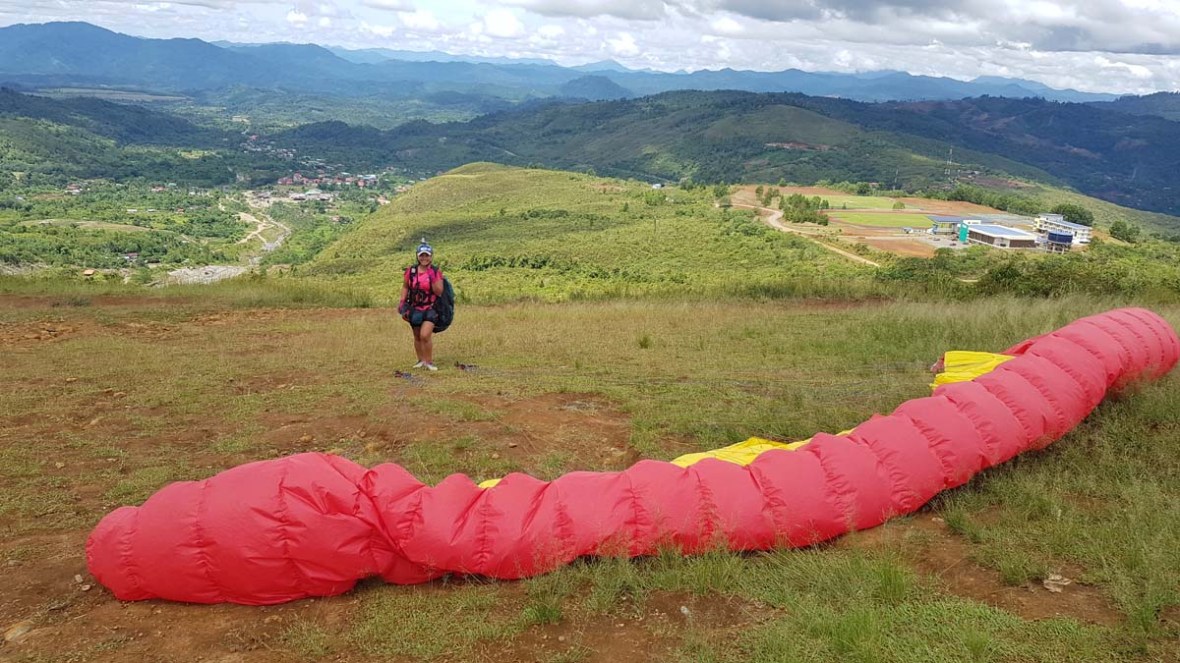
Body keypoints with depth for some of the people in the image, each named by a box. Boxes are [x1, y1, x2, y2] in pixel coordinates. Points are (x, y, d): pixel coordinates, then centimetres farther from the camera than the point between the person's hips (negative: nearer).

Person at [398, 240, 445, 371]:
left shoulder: (436, 272, -8)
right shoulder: (411, 271, -3)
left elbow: (439, 292, -14)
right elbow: (405, 287, 9)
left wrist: (433, 277, -24)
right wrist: (402, 302, -1)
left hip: (430, 309, -3)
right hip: (414, 309, 3)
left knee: (425, 335, -16)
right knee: (417, 337, 13)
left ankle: (429, 362, -1)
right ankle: (421, 360, 29)